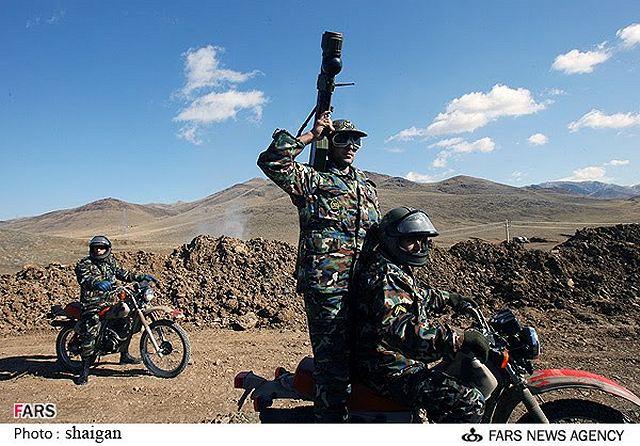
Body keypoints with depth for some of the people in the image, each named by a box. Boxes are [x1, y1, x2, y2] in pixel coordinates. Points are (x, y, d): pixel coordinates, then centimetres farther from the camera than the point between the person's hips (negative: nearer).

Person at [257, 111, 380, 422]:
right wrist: (311, 135, -4)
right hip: (326, 284, -6)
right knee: (332, 362, -4)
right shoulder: (311, 179, 6)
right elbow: (270, 161, -11)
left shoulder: (367, 186, 25)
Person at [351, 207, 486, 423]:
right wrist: (458, 340, -39)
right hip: (390, 370, -11)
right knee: (470, 404, -19)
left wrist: (448, 298, 33)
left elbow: (415, 297, 32)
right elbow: (400, 328, -37)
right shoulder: (384, 279, -23)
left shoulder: (395, 270, 12)